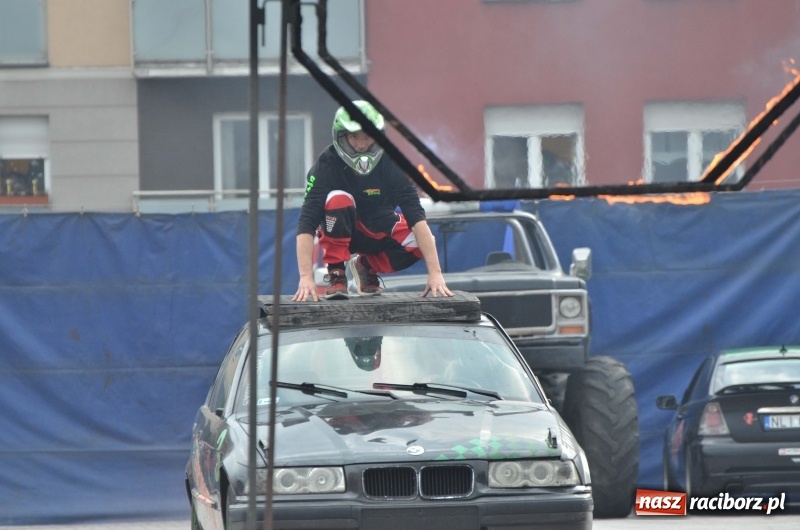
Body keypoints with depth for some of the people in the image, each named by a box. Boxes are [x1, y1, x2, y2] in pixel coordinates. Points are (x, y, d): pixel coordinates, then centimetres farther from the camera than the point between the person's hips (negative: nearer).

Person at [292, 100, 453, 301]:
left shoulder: (391, 164, -21)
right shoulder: (326, 165, -25)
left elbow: (416, 217, -26)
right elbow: (306, 223, -32)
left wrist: (435, 274, -34)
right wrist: (306, 277, -43)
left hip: (379, 231, 3)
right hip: (340, 231, -3)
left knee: (418, 243, -26)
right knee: (338, 199, -34)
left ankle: (368, 266, 4)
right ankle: (335, 272, -16)